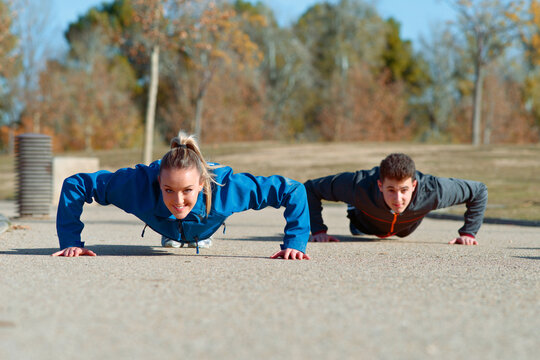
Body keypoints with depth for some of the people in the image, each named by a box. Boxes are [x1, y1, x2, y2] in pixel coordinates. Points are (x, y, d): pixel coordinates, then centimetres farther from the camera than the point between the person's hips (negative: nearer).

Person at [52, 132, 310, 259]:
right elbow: (74, 184, -39)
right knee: (170, 235, 40)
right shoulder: (139, 184, -51)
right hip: (161, 222, 0)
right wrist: (70, 242, -43)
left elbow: (292, 190, -43)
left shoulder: (224, 187, -51)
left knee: (202, 233, 40)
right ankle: (169, 234, 74)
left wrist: (294, 243, -48)